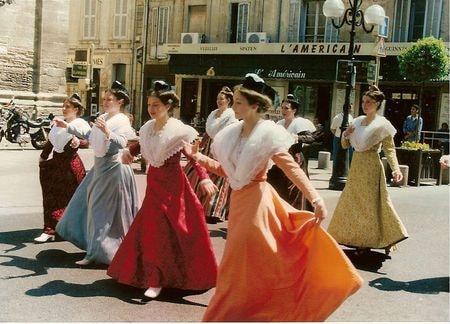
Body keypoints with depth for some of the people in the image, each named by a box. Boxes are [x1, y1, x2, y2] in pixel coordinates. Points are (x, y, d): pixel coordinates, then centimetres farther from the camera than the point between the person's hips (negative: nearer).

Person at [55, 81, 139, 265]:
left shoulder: (122, 120, -14)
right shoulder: (102, 118, 10)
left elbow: (122, 143, -29)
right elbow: (90, 136, 23)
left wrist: (107, 132, -46)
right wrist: (68, 127, 24)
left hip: (114, 169, -9)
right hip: (100, 167, 9)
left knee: (102, 210, -4)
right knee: (89, 205, 15)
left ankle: (97, 252, 5)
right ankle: (96, 248, 29)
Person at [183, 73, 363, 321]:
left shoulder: (268, 133, -13)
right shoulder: (231, 134, 7)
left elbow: (292, 169, -19)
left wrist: (315, 199, -28)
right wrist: (198, 157, 7)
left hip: (257, 201, -7)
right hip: (238, 201, 7)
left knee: (254, 263, 0)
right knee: (240, 264, 15)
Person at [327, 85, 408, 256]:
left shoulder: (382, 124, -9)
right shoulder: (357, 121, 9)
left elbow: (389, 149, -14)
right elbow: (345, 145, 14)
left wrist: (395, 168, -28)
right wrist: (345, 135, -7)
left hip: (371, 167, -7)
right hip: (356, 166, 7)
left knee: (371, 203, 0)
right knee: (353, 202, 9)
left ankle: (368, 241, 13)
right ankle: (359, 240, 20)